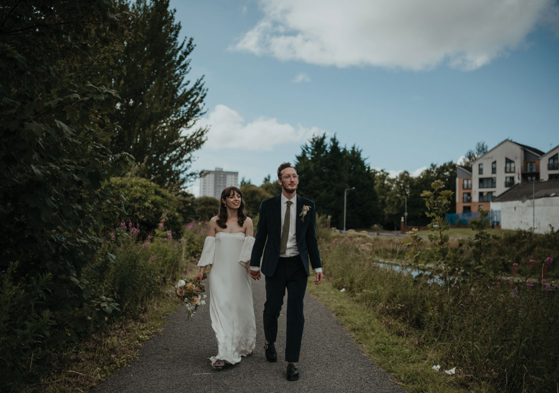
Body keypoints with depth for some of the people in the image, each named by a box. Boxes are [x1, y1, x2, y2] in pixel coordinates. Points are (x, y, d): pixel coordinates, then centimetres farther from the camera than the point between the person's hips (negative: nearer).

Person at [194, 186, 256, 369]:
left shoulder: (246, 222, 3)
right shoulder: (215, 222, 4)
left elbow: (249, 247, -3)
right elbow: (209, 247, 6)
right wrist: (201, 270, 4)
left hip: (239, 272, 0)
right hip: (220, 272, 0)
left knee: (240, 309, 8)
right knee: (221, 310, -6)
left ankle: (241, 346, 30)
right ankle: (223, 354, -5)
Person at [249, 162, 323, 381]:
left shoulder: (308, 206, 1)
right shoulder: (268, 205, -1)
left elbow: (311, 238, 5)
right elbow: (260, 236, 4)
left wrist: (318, 267, 3)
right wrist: (254, 264, 6)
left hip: (298, 266, 0)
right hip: (275, 265, 0)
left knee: (296, 312, -1)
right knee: (272, 308, 7)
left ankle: (292, 362, 9)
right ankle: (270, 343, 39)